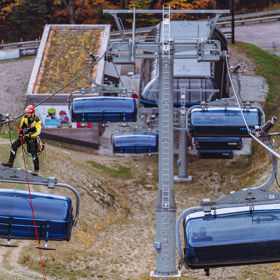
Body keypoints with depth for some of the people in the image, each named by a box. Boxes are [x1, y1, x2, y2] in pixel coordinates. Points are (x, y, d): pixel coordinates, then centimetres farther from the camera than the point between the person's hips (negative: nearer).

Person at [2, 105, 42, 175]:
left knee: (34, 153, -9)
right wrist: (21, 133, 0)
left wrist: (29, 135, -34)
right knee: (14, 145, -6)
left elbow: (38, 132, -26)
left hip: (32, 137, -5)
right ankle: (10, 162, 0)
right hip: (24, 135, 5)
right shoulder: (25, 117, -6)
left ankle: (36, 170, 0)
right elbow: (21, 126, 10)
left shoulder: (37, 120, -20)